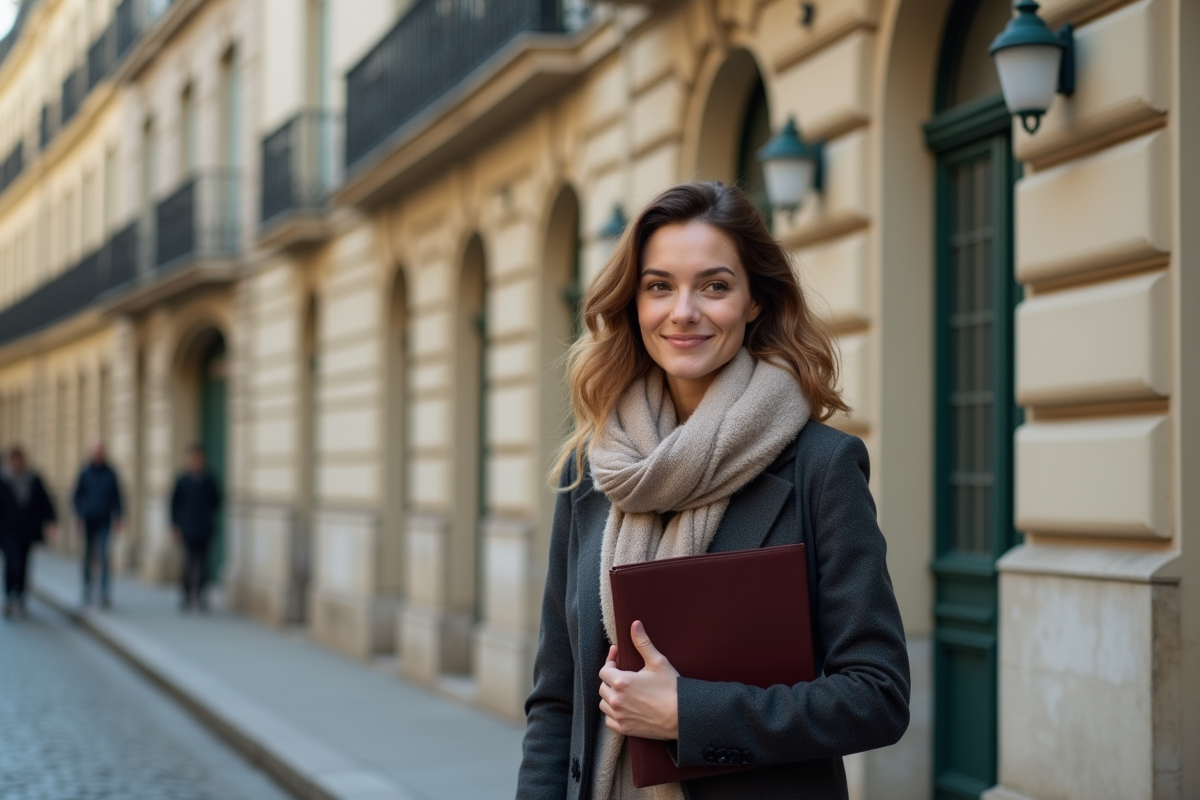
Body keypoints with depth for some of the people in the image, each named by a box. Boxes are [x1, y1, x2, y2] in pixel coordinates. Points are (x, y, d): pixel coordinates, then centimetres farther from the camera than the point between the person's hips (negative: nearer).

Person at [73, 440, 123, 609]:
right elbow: (76, 496, 7)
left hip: (105, 521, -1)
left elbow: (117, 497, 8)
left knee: (104, 555, -10)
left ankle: (105, 592, -12)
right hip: (88, 522, 1)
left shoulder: (110, 474, 2)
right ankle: (87, 587, 24)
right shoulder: (85, 473, 2)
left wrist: (117, 517, 0)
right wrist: (80, 514, -3)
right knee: (88, 555, 8)